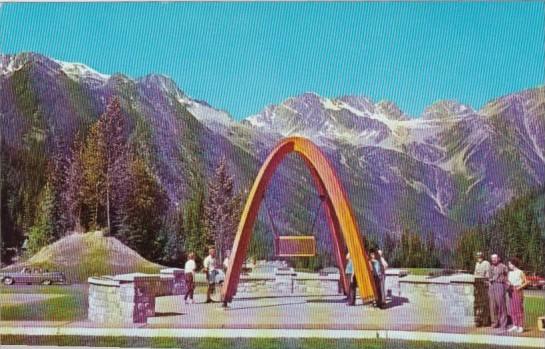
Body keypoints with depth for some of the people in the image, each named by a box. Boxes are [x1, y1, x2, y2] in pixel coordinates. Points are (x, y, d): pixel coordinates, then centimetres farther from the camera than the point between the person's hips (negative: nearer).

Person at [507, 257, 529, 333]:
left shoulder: (520, 272, -5)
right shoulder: (509, 273, 12)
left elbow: (526, 282, -2)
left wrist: (520, 287, -15)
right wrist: (508, 284, -7)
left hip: (518, 291, -6)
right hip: (511, 291, 6)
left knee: (519, 308, -4)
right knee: (512, 309, 5)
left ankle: (521, 327, 2)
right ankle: (515, 326, 13)